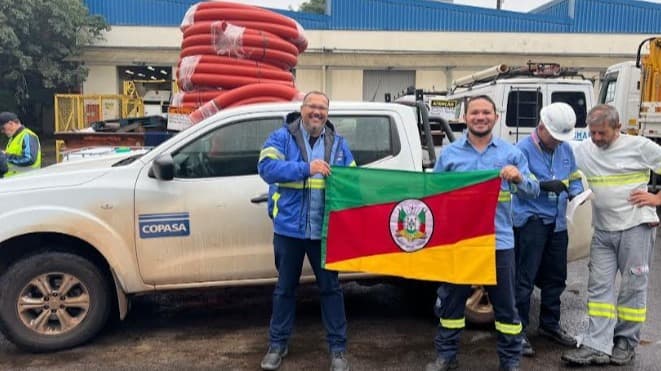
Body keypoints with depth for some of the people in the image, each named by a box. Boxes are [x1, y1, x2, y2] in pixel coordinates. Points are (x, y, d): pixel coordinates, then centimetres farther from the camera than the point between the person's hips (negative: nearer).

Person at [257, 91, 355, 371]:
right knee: (285, 287, 13)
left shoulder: (338, 143, 9)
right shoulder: (282, 137, 0)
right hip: (289, 227, -1)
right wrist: (305, 168, -25)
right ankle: (277, 344, 29)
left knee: (330, 287, 10)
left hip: (325, 229, 2)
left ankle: (337, 347, 23)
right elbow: (266, 166, -16)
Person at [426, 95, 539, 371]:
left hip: (498, 240, 0)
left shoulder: (511, 152, 4)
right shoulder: (449, 153, 5)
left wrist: (519, 178, -21)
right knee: (451, 301, 11)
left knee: (505, 304, 9)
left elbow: (533, 191, 0)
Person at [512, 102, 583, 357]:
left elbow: (574, 176, 19)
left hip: (557, 221, 7)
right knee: (525, 278, -6)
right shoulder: (523, 149, -11)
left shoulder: (566, 149, 11)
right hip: (531, 220, -7)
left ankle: (550, 324, 32)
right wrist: (544, 185, -32)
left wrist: (577, 193, -1)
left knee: (555, 277, 16)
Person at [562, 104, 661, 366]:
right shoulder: (583, 151, 6)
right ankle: (597, 346, 5)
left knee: (633, 286, 5)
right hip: (602, 230, 4)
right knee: (599, 286, 2)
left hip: (636, 227, -4)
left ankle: (626, 342, 19)